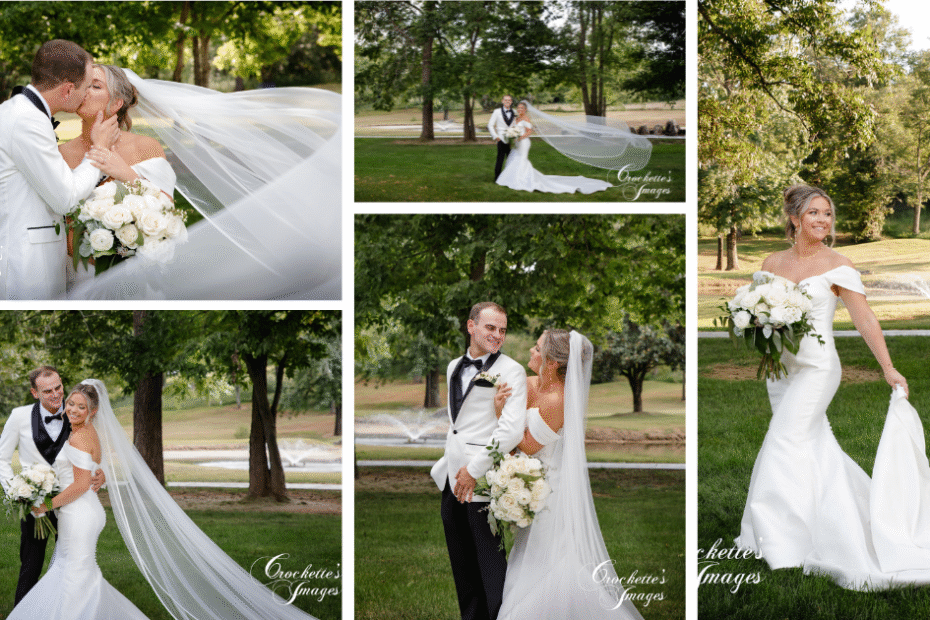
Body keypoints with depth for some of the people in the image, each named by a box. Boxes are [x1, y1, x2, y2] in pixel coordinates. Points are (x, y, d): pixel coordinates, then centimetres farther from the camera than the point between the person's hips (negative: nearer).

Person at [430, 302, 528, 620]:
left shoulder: (511, 371, -9)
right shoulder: (454, 367, 14)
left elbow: (512, 430, -19)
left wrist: (474, 469, -17)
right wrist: (449, 462, 16)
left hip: (482, 482, -7)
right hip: (452, 480, 7)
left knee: (490, 564, -1)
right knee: (462, 566, 15)